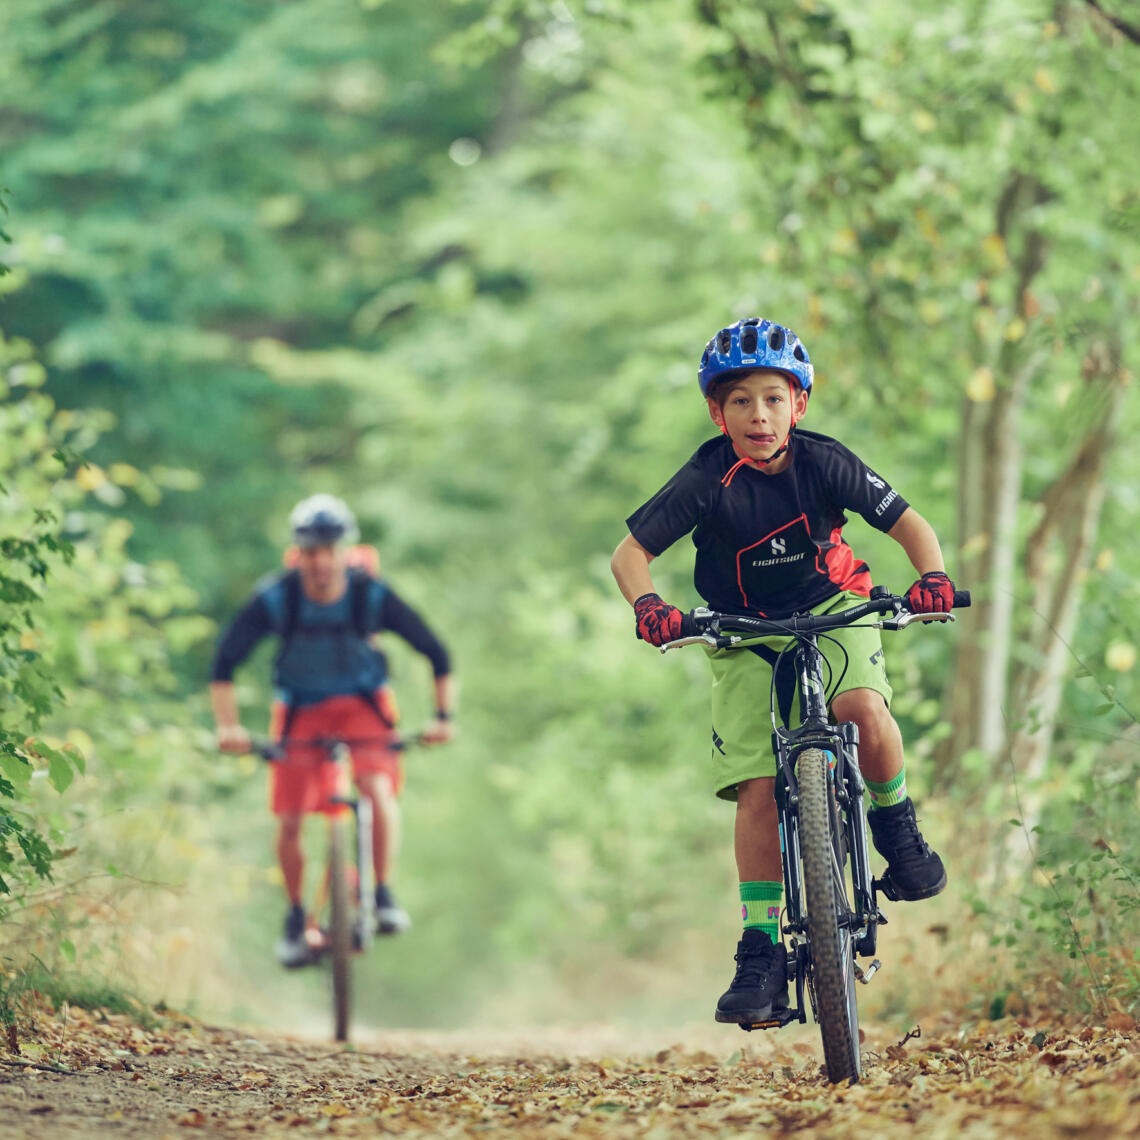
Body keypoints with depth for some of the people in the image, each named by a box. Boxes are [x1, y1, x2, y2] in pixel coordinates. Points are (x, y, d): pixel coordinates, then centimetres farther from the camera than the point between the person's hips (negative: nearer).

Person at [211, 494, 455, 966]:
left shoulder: (372, 596, -22)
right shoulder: (274, 599, -22)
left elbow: (436, 653, -12)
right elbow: (224, 663, -15)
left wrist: (444, 716, -20)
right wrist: (228, 726, -26)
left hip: (362, 702, -1)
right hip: (300, 710, 1)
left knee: (378, 789, -27)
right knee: (289, 823, -5)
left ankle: (383, 893, -11)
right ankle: (295, 916, 18)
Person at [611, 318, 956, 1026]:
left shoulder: (824, 462, -16)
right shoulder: (707, 481, -18)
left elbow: (909, 522, -11)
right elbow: (630, 552, -18)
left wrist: (932, 576, -30)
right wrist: (648, 606, -38)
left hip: (833, 609, 0)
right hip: (746, 635, 0)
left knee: (863, 708, -33)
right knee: (757, 788, -11)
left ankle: (898, 828, -4)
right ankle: (761, 953, -4)